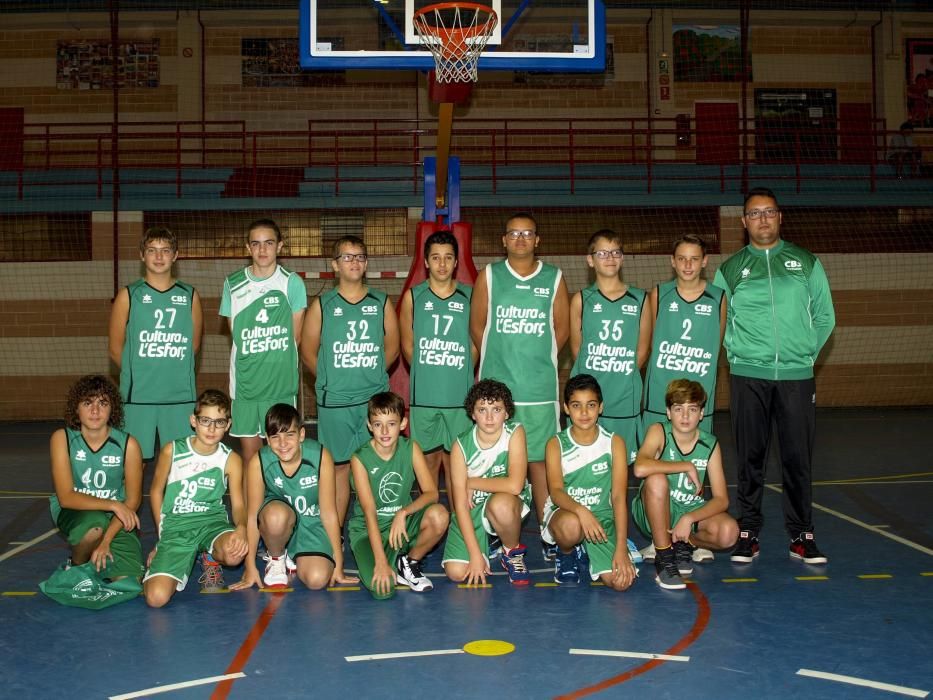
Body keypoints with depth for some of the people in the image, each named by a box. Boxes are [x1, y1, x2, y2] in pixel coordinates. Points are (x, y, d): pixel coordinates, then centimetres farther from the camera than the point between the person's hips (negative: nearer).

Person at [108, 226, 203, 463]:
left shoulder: (189, 296, 7)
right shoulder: (128, 296, 3)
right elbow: (116, 349, 5)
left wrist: (173, 371, 7)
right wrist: (138, 374, 6)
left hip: (180, 395, 1)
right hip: (137, 396, -1)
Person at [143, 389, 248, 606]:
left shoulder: (231, 460, -2)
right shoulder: (172, 451, -2)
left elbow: (238, 504, -3)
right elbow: (156, 491, 10)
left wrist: (241, 528, -26)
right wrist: (163, 536, 8)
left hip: (212, 521, 1)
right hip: (175, 525, 0)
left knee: (234, 554, -37)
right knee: (156, 598, -22)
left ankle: (211, 560, 5)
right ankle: (179, 567, 17)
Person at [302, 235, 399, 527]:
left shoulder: (382, 303, 7)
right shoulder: (321, 305, 4)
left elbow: (392, 346, 11)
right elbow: (308, 350, 7)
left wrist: (371, 376, 5)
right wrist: (331, 381, 3)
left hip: (375, 398, 1)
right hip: (334, 402, -1)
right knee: (338, 466, 4)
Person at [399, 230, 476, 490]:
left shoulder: (470, 297, 2)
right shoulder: (413, 297, 2)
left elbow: (476, 344, 5)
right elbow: (407, 345, 8)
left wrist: (459, 376, 4)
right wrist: (425, 375, 8)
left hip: (460, 395, 0)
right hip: (423, 396, 0)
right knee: (429, 458, 9)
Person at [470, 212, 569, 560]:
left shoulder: (554, 278, 5)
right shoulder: (489, 275, 4)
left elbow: (562, 328, 9)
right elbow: (477, 325, 6)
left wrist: (538, 359, 9)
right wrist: (500, 359, 8)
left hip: (540, 388, 0)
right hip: (495, 386, 0)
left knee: (540, 460, 4)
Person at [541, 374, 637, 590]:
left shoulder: (614, 443, -1)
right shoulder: (556, 444, -3)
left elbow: (619, 496, -8)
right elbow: (555, 491, -16)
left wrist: (621, 547, -17)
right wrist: (580, 511, -38)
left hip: (602, 517, 2)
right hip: (564, 512, -2)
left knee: (621, 580, -21)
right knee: (571, 525, -40)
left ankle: (584, 554, 12)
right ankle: (566, 554, -1)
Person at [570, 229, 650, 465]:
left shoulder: (640, 299, 6)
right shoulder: (581, 299, 4)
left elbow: (642, 350, 9)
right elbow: (576, 348, 7)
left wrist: (621, 378, 5)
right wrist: (593, 376, 4)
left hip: (624, 396, 1)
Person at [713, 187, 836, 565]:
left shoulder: (806, 263, 10)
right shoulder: (729, 270, 8)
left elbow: (824, 317, 12)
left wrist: (804, 353, 4)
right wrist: (740, 354, 1)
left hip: (797, 376, 1)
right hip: (748, 377, 0)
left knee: (798, 457, 2)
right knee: (750, 457, 3)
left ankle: (801, 535, 12)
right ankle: (747, 533, 11)